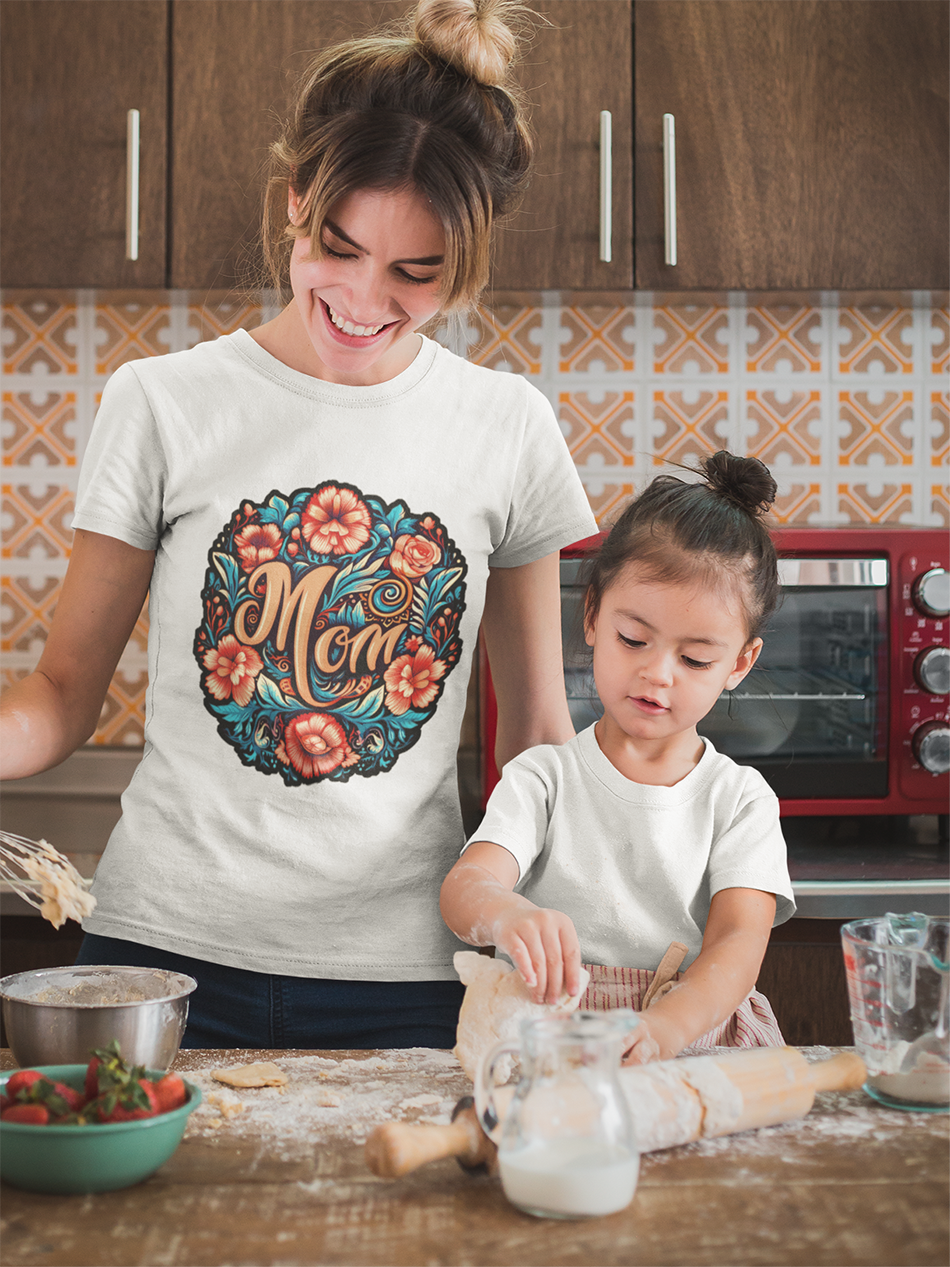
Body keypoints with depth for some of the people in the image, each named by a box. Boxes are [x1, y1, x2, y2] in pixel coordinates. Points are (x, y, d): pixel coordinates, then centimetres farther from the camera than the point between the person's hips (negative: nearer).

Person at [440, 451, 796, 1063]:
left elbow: (738, 943, -8)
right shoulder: (542, 778, 6)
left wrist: (663, 1029, -30)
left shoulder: (741, 800, 6)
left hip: (701, 1047, 1)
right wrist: (507, 915, -37)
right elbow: (465, 887, -10)